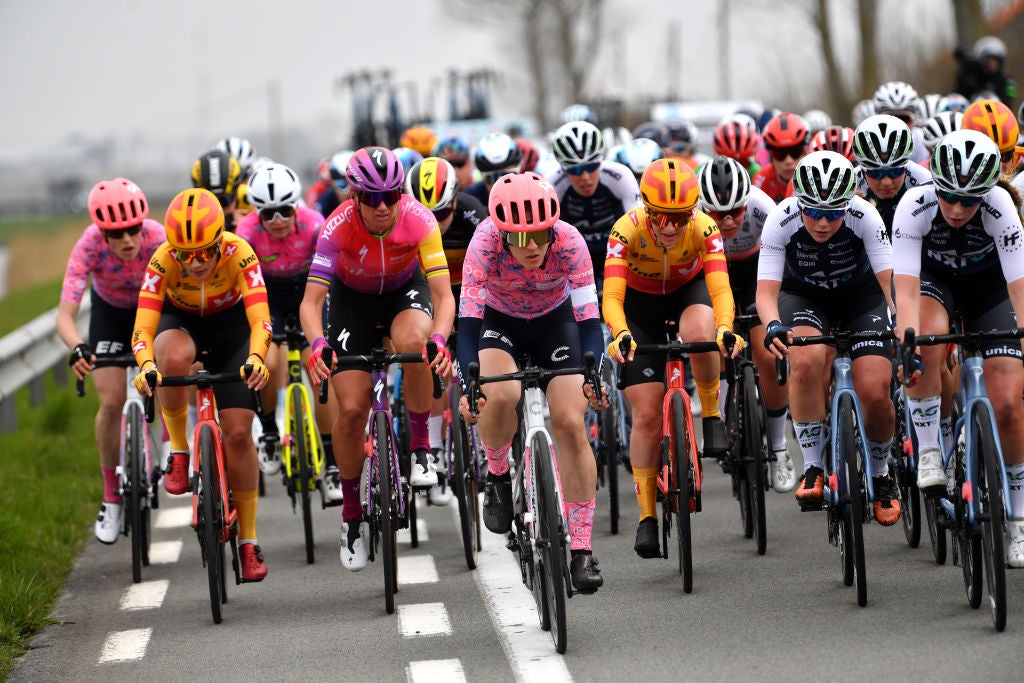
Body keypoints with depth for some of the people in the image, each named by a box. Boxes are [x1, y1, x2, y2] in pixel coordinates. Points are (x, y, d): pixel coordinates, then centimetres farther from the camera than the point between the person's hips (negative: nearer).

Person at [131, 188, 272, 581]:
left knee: (238, 432, -8)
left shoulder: (239, 254, -33)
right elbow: (143, 329, -37)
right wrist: (146, 367, -57)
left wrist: (256, 358, -60)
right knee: (174, 357, -39)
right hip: (179, 321, 0)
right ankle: (178, 450, -17)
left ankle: (248, 542, 5)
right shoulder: (163, 261, -31)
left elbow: (260, 320, -40)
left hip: (229, 325, 0)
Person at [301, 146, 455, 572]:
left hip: (405, 290, 0)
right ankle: (351, 516, 10)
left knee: (413, 341, -37)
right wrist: (317, 344, -55)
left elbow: (443, 294, -33)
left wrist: (439, 338, -53)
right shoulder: (339, 227, -31)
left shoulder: (419, 220, -31)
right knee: (352, 409, -10)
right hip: (352, 299, 0)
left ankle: (419, 446, -16)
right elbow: (311, 301, -35)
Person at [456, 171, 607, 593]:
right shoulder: (486, 243, -33)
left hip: (555, 321, 1)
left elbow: (588, 317, -32)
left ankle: (582, 551, -7)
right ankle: (497, 477, 0)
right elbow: (468, 319, -36)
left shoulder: (569, 242, -32)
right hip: (498, 321, -1)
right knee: (501, 396, -32)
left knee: (571, 424, -14)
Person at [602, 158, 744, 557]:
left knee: (700, 334, -38)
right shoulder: (627, 231, -32)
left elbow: (720, 288, -39)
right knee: (647, 414, -8)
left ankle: (712, 414, -12)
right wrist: (620, 334, -59)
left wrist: (724, 328, -59)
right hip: (640, 302, 0)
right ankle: (647, 516, 2)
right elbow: (611, 296, -39)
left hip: (689, 290, 0)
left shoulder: (704, 229, -30)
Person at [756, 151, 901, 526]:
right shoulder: (781, 221, -28)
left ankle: (880, 475, 13)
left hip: (860, 295, 0)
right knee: (807, 361, -33)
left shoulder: (864, 216, -29)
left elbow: (891, 280, -32)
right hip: (803, 295, 0)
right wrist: (773, 325, -52)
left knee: (875, 393, -17)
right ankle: (813, 469, -20)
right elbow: (766, 290, -31)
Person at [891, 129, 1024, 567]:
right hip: (934, 278, 0)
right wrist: (906, 342, -52)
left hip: (988, 285, 0)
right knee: (927, 341, -36)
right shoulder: (915, 205, -32)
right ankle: (928, 451, -19)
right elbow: (905, 285, -38)